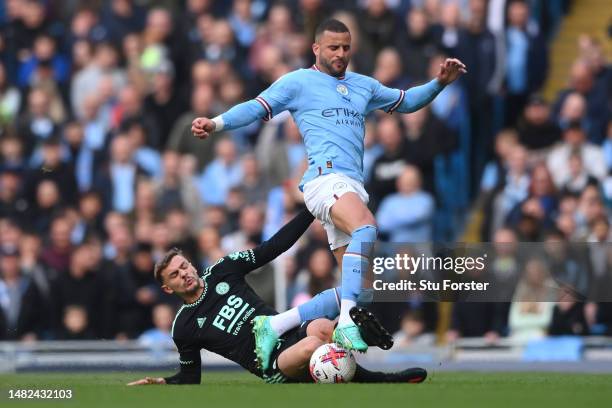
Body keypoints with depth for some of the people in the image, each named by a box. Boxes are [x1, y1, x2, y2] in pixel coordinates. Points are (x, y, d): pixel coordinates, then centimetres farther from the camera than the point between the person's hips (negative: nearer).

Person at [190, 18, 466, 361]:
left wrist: (440, 83, 21)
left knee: (349, 286, 1)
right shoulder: (298, 82, 8)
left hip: (353, 188, 8)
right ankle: (347, 324, -45)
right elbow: (257, 108, 1)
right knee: (366, 227, -36)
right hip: (326, 176, -8)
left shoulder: (364, 86, 26)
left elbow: (406, 101, 36)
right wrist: (217, 123, -15)